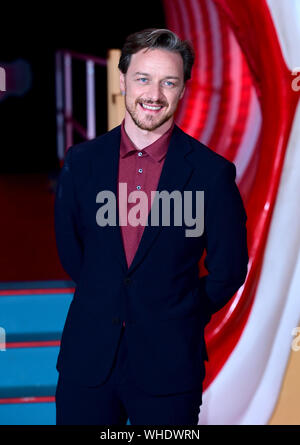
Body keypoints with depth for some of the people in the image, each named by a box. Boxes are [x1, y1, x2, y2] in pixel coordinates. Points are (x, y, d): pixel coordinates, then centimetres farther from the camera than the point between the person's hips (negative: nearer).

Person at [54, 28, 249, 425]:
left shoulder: (212, 172, -6)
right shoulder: (81, 161, 2)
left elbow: (228, 270, 0)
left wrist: (177, 323, 5)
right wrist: (106, 306, 11)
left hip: (168, 364, -2)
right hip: (87, 359, 2)